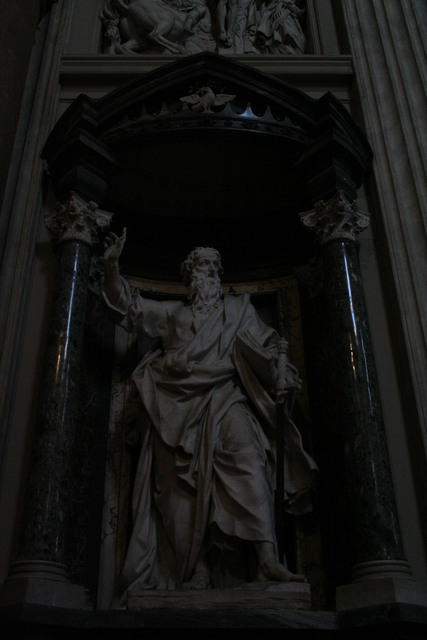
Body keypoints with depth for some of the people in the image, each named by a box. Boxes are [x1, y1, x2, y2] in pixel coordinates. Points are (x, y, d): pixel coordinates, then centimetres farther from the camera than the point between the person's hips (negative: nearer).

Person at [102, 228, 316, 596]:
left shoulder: (238, 308, 23)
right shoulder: (172, 312, 25)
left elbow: (264, 346, 17)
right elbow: (129, 306, 22)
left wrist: (281, 372, -2)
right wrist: (112, 264, 9)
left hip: (224, 399, -1)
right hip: (180, 405, 1)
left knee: (249, 462, -23)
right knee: (185, 486, -8)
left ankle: (267, 561, -32)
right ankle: (197, 573, -6)